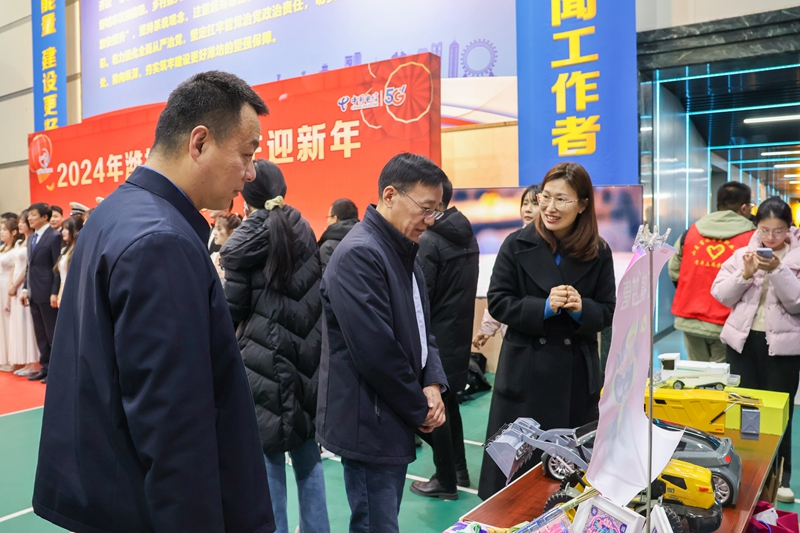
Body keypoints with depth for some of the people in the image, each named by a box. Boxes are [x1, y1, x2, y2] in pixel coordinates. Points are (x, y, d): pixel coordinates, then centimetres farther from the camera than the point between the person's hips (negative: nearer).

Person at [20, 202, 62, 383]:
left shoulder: (55, 236, -9)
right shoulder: (31, 238, 16)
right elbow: (29, 266, 19)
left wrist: (55, 293, -18)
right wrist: (25, 288, 10)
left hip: (47, 293, -8)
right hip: (34, 293, 8)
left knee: (53, 334, 0)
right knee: (40, 334, 13)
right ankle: (46, 367, 21)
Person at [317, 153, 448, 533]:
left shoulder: (404, 252, 10)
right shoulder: (359, 254, -21)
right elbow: (376, 350, -25)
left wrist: (433, 384, -2)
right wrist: (419, 409, -12)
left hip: (395, 417, 9)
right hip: (369, 421, -9)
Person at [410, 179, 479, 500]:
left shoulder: (428, 241, -19)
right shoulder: (467, 235, 7)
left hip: (436, 335, -8)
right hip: (460, 332, 8)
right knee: (449, 403, 20)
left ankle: (446, 481, 17)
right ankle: (459, 470, 32)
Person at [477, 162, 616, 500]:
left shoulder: (598, 252, 1)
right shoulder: (517, 245, -5)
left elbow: (608, 311, 5)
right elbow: (498, 302, -6)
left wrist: (581, 308, -17)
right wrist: (545, 306, -19)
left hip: (577, 372, 2)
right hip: (524, 371, -2)